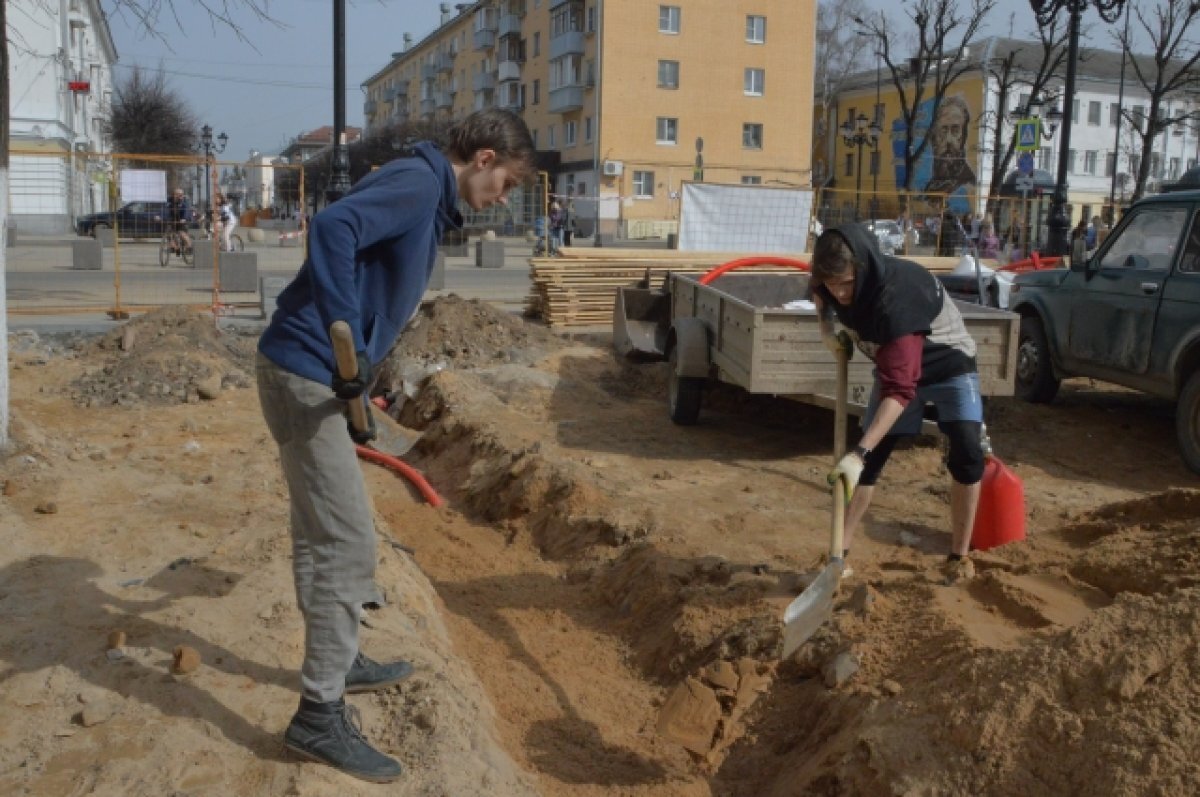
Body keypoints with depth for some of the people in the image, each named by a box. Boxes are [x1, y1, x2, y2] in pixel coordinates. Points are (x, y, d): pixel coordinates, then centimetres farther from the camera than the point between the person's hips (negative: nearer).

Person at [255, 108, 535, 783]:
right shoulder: (419, 182, -13)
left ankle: (338, 661, 37)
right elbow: (333, 229, -29)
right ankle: (320, 715, 2)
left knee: (322, 532, 21)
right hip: (307, 373, -10)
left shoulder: (430, 199, 17)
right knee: (349, 544, -7)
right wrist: (348, 346, -32)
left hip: (308, 372, 10)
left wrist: (357, 362, 21)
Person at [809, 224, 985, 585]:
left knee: (967, 451, -21)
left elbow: (899, 389, -47)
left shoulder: (894, 300, -42)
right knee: (870, 456, -3)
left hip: (949, 363, -5)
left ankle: (959, 555, -6)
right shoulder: (837, 284, -21)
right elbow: (820, 294, 9)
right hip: (897, 364, 5)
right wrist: (827, 330, -12)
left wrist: (858, 453, -53)